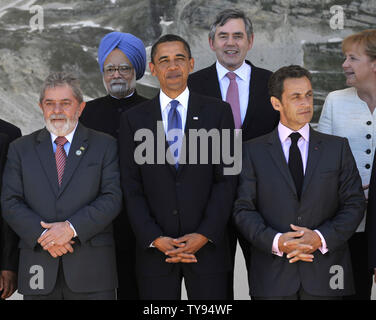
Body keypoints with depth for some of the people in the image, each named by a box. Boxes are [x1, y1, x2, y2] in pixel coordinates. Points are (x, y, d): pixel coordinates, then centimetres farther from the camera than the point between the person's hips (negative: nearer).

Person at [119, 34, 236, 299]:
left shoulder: (218, 112, 5)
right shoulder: (134, 119, 7)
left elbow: (226, 179, 0)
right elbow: (131, 188, 3)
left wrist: (204, 235, -9)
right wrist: (155, 239, -8)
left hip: (207, 247, -1)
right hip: (154, 251, 1)